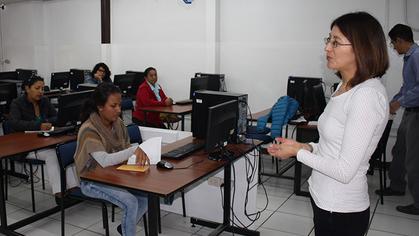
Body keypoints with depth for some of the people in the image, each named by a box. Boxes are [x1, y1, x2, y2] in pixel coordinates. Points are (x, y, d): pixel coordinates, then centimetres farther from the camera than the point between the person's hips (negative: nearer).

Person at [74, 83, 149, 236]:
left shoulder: (118, 123, -3)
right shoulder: (89, 130, -25)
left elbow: (126, 149, 3)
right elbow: (105, 161, -36)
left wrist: (139, 154, -18)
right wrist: (135, 149, -41)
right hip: (92, 181, -6)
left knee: (146, 195, -9)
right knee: (130, 202, -23)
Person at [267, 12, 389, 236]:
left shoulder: (367, 95, -23)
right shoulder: (345, 86, 5)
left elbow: (345, 171, -23)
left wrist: (299, 152, -14)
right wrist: (307, 147, 0)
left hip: (341, 211, -8)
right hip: (323, 199, 8)